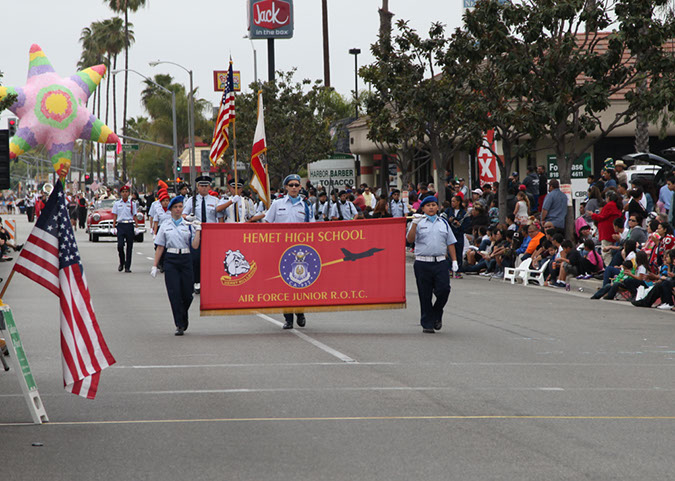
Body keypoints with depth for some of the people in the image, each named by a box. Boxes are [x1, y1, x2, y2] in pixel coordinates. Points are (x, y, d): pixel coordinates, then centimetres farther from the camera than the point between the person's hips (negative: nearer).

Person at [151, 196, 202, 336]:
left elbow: (195, 246, 0)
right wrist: (155, 265, 4)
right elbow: (160, 247, 8)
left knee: (187, 292, 1)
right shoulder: (165, 226, 8)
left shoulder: (189, 225, 7)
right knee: (174, 293, -7)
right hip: (170, 260, -1)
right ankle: (180, 325, -3)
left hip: (186, 260, 1)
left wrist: (197, 230, -7)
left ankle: (184, 317, 31)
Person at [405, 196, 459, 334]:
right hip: (422, 263, -2)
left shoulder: (443, 223, 16)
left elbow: (450, 243, 17)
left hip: (441, 262, 2)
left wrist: (454, 260, 8)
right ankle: (427, 324, 10)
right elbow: (410, 239, -8)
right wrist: (414, 224, -21)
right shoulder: (419, 222, 5)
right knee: (425, 295, 1)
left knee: (443, 289, -11)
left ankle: (437, 315, 14)